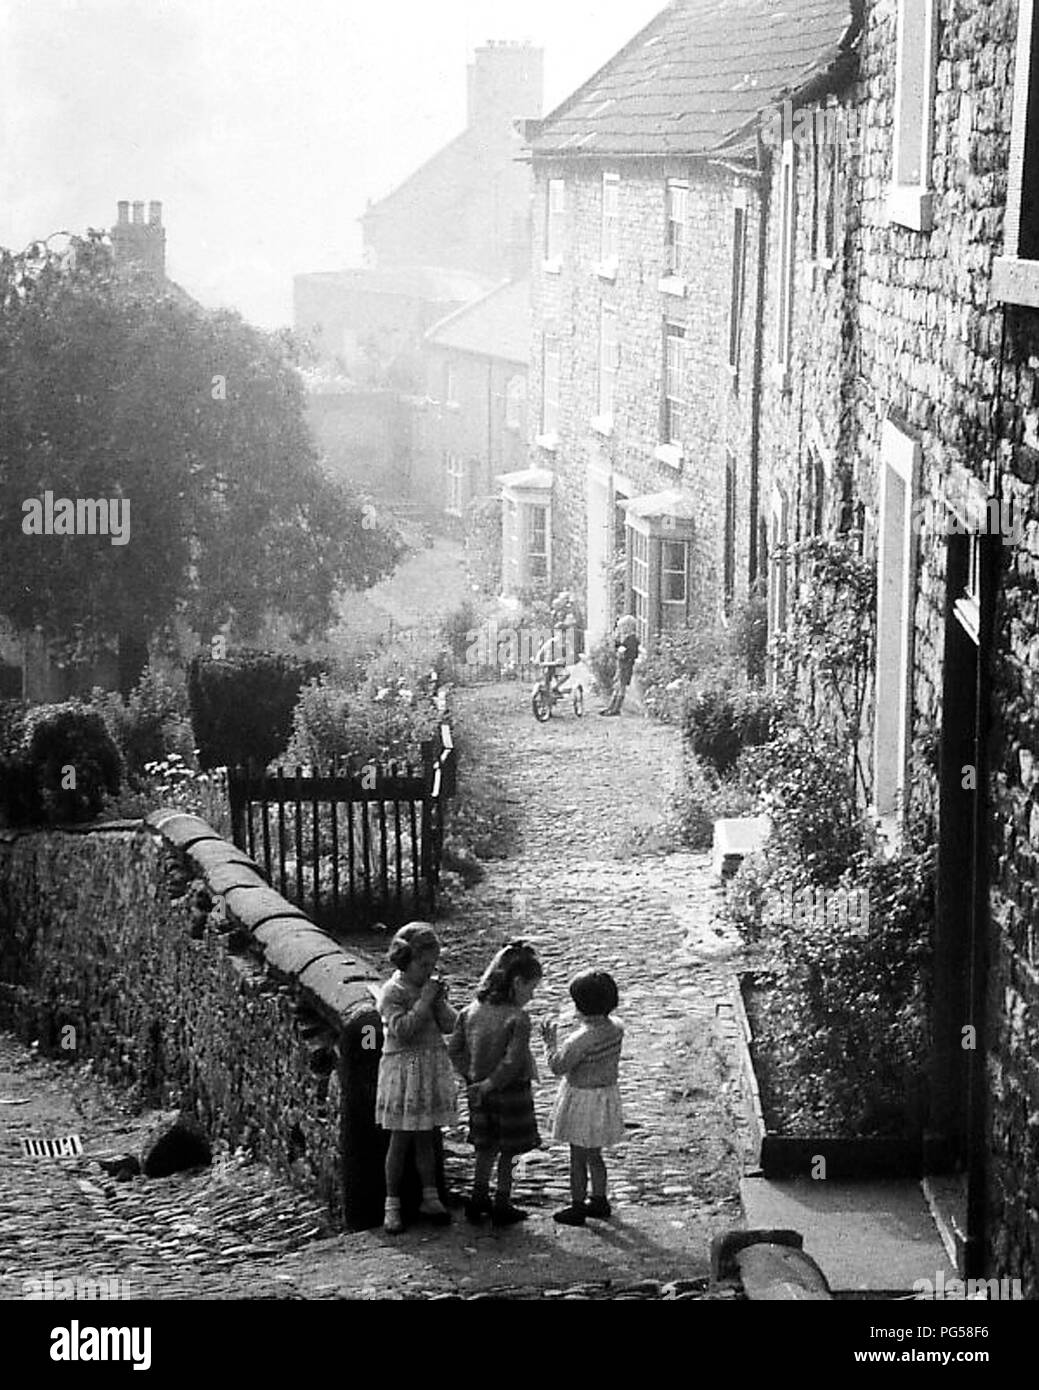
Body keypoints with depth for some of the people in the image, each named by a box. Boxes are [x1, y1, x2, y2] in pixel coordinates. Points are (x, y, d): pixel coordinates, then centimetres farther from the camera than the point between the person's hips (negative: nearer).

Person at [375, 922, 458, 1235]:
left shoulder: (433, 986, 6)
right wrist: (424, 1000, -22)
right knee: (400, 1140, -1)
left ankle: (430, 1197, 21)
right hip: (403, 1068, -5)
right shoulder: (392, 992, -12)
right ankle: (392, 1205, 6)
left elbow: (450, 1025, 3)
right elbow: (402, 1030, -23)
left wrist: (440, 1001, -13)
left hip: (432, 1068, 5)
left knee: (426, 1138, 13)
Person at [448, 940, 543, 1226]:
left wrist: (472, 1079, 4)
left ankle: (478, 1201, 28)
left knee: (485, 1148, 20)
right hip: (511, 1094, -6)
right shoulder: (518, 1018, -21)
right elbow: (513, 1062, -26)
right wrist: (490, 1084, -15)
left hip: (480, 1093, 6)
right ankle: (502, 1206, 18)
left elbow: (455, 1049, 2)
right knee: (507, 1152, 10)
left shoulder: (471, 1011, -2)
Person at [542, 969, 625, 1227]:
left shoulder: (581, 1039, -28)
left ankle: (577, 1207, 15)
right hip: (608, 1092, 8)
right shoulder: (616, 1029, -6)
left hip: (582, 1098, -8)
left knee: (578, 1157, 6)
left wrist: (550, 1042, -5)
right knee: (594, 1156, 22)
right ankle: (599, 1201, 32)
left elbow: (558, 1066, -19)